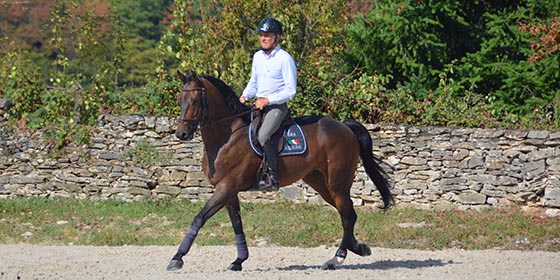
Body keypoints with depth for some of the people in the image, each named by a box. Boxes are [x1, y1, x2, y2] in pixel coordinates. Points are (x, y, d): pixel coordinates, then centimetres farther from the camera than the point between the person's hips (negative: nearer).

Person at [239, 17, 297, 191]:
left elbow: (290, 90, -13)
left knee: (262, 136, -30)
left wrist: (268, 100, -20)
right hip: (258, 105, 8)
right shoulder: (258, 56, 12)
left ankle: (273, 176, -25)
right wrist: (245, 95, 1)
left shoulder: (285, 59, -11)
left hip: (277, 106, -8)